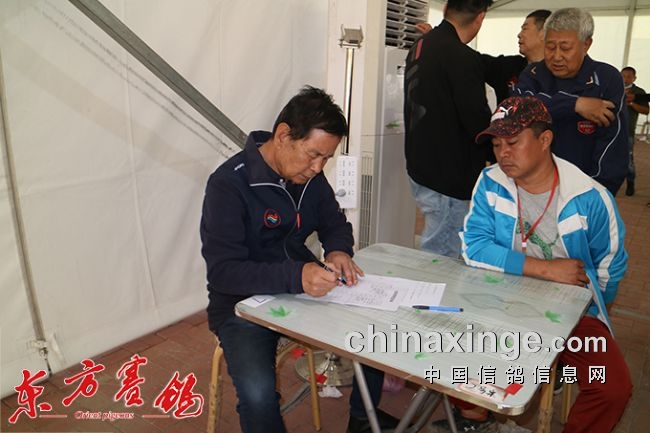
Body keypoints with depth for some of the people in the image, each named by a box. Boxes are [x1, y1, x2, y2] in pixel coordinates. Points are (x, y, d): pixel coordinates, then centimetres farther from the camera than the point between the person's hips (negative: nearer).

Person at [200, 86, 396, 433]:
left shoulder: (310, 175, -1)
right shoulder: (228, 184, -21)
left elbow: (335, 223, 11)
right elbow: (222, 271, -26)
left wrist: (338, 250, -14)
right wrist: (295, 276, -40)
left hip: (303, 289, 6)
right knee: (258, 393, -31)